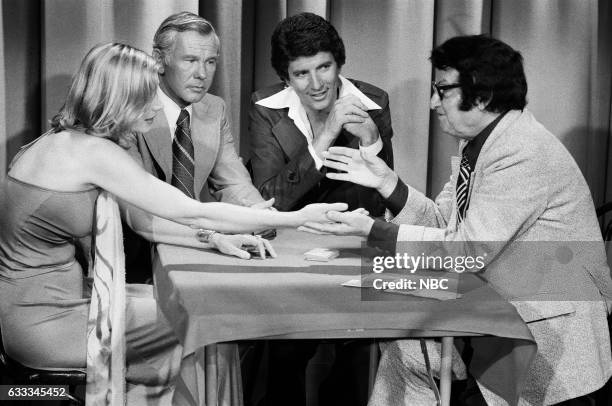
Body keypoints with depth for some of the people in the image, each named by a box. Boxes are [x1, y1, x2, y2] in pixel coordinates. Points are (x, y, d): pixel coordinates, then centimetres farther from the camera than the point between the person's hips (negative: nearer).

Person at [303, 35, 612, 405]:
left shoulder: (524, 154, -22)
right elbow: (442, 222, 9)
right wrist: (386, 181, -3)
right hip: (504, 305, 8)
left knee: (408, 350, -14)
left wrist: (371, 230, -22)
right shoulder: (478, 141, 6)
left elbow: (466, 249, -24)